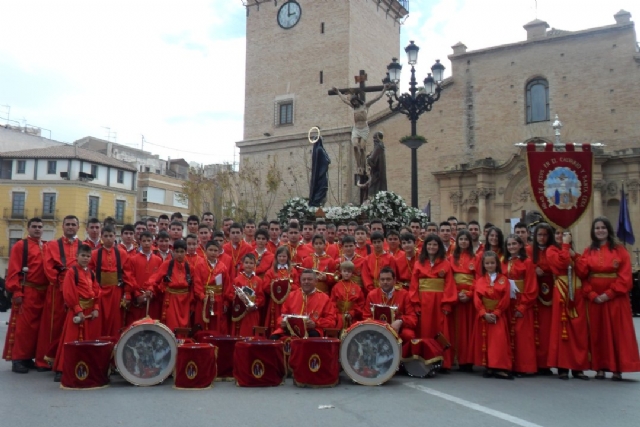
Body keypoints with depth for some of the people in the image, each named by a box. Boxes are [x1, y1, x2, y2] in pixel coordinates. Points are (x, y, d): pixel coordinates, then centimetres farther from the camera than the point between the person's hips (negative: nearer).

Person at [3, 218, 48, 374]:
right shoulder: (20, 245, -2)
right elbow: (13, 270, -9)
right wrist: (16, 292, -16)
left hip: (42, 293, 6)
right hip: (25, 292, -6)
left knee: (37, 326, 10)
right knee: (22, 326, -4)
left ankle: (29, 357, 19)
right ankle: (17, 360, 2)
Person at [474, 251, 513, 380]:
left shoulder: (503, 279, 1)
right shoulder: (480, 280, 5)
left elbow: (505, 299, -6)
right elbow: (477, 299, -3)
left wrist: (495, 313, -14)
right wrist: (484, 313, -14)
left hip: (499, 316, -2)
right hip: (484, 315, 2)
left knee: (499, 341, -10)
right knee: (485, 341, 4)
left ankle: (500, 368, -7)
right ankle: (488, 367, 10)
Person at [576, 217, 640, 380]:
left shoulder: (619, 250, 0)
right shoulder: (588, 252, 7)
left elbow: (625, 276, -7)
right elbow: (582, 275, 1)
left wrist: (609, 293, -15)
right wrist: (592, 294, -13)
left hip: (615, 298, -2)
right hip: (594, 298, 2)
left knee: (618, 332, 0)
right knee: (597, 333, 5)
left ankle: (617, 369, 7)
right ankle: (599, 368, 11)